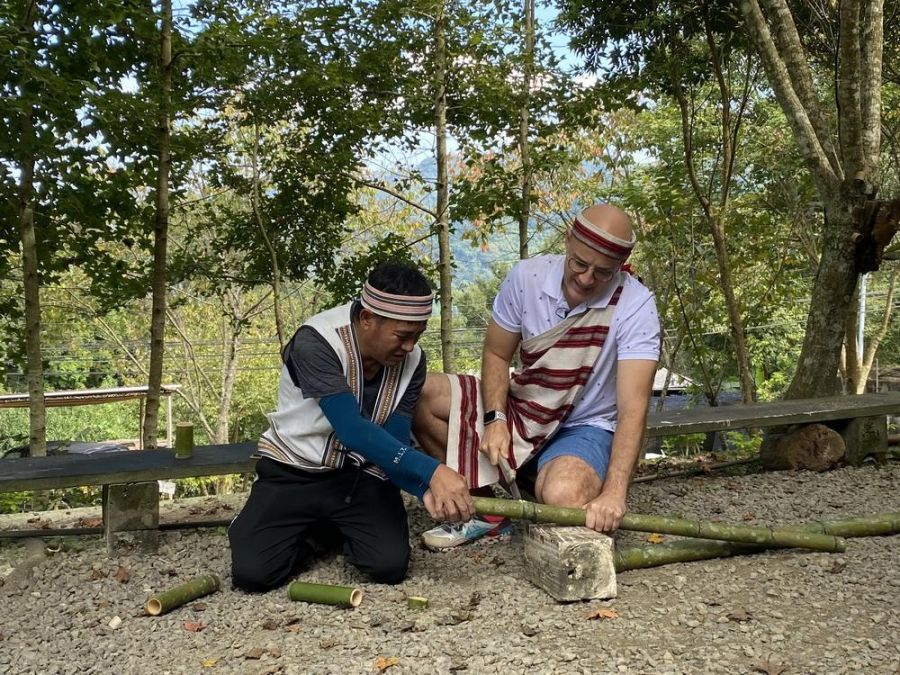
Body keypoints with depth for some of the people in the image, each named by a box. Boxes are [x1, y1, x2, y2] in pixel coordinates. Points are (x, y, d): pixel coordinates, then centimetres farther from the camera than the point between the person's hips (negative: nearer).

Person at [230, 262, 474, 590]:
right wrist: (432, 472, -43)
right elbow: (353, 431, -36)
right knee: (252, 572, -20)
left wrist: (426, 488, -33)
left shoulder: (412, 361, -11)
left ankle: (342, 529, 15)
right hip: (295, 471, -3)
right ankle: (316, 533, 12)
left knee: (390, 566, -19)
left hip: (362, 475, 3)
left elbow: (395, 442, -12)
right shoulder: (316, 342, -27)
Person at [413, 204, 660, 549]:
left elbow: (632, 409, -29)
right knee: (419, 394, -14)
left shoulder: (636, 307, -23)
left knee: (563, 496, -38)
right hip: (520, 408, 5)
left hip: (584, 427, -4)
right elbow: (497, 354, -1)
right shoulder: (527, 276, -13)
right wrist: (494, 420, -18)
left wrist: (614, 494, -40)